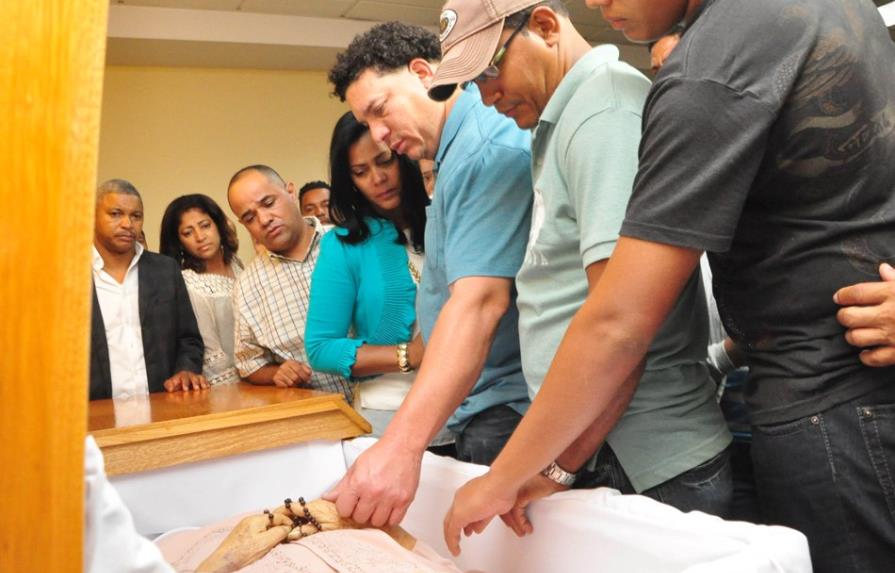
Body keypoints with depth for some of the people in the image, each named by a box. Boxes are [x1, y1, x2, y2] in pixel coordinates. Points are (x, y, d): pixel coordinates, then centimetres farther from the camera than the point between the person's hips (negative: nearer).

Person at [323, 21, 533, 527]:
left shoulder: (489, 148, -17)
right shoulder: (457, 153, 14)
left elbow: (480, 300, -29)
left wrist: (401, 445, -35)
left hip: (508, 409, -9)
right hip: (476, 409, 9)